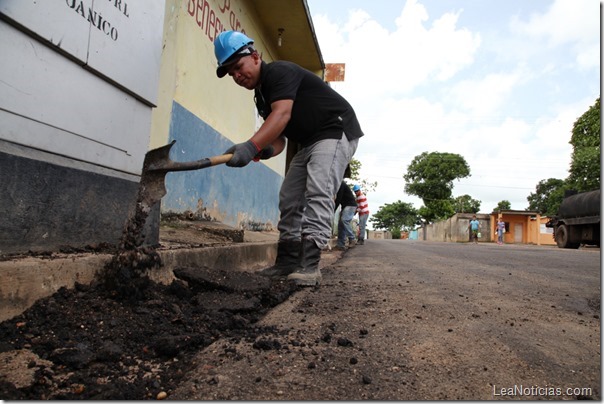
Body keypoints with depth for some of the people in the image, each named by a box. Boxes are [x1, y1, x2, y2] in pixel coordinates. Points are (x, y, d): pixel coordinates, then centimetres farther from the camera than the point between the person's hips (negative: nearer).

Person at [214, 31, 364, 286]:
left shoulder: (279, 72, -16)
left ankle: (309, 266, -28)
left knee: (317, 193, -25)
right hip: (309, 142, 10)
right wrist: (266, 150, -16)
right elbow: (279, 139, 7)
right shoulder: (262, 96, 12)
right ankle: (288, 262, 11)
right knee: (289, 198, 5)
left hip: (337, 131, -10)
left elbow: (282, 114, -34)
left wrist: (252, 145, -46)